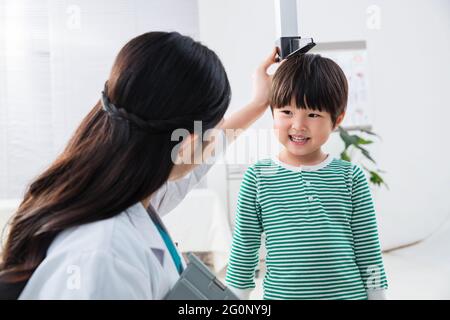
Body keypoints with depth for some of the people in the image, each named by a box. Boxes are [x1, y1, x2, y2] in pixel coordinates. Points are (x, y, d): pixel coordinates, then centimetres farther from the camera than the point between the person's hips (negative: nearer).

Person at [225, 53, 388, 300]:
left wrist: (377, 293, 4)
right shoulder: (258, 177, -5)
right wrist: (235, 294, 2)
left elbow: (368, 251, 2)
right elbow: (244, 249, 1)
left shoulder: (351, 177, -3)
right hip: (280, 294, 0)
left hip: (349, 294, 1)